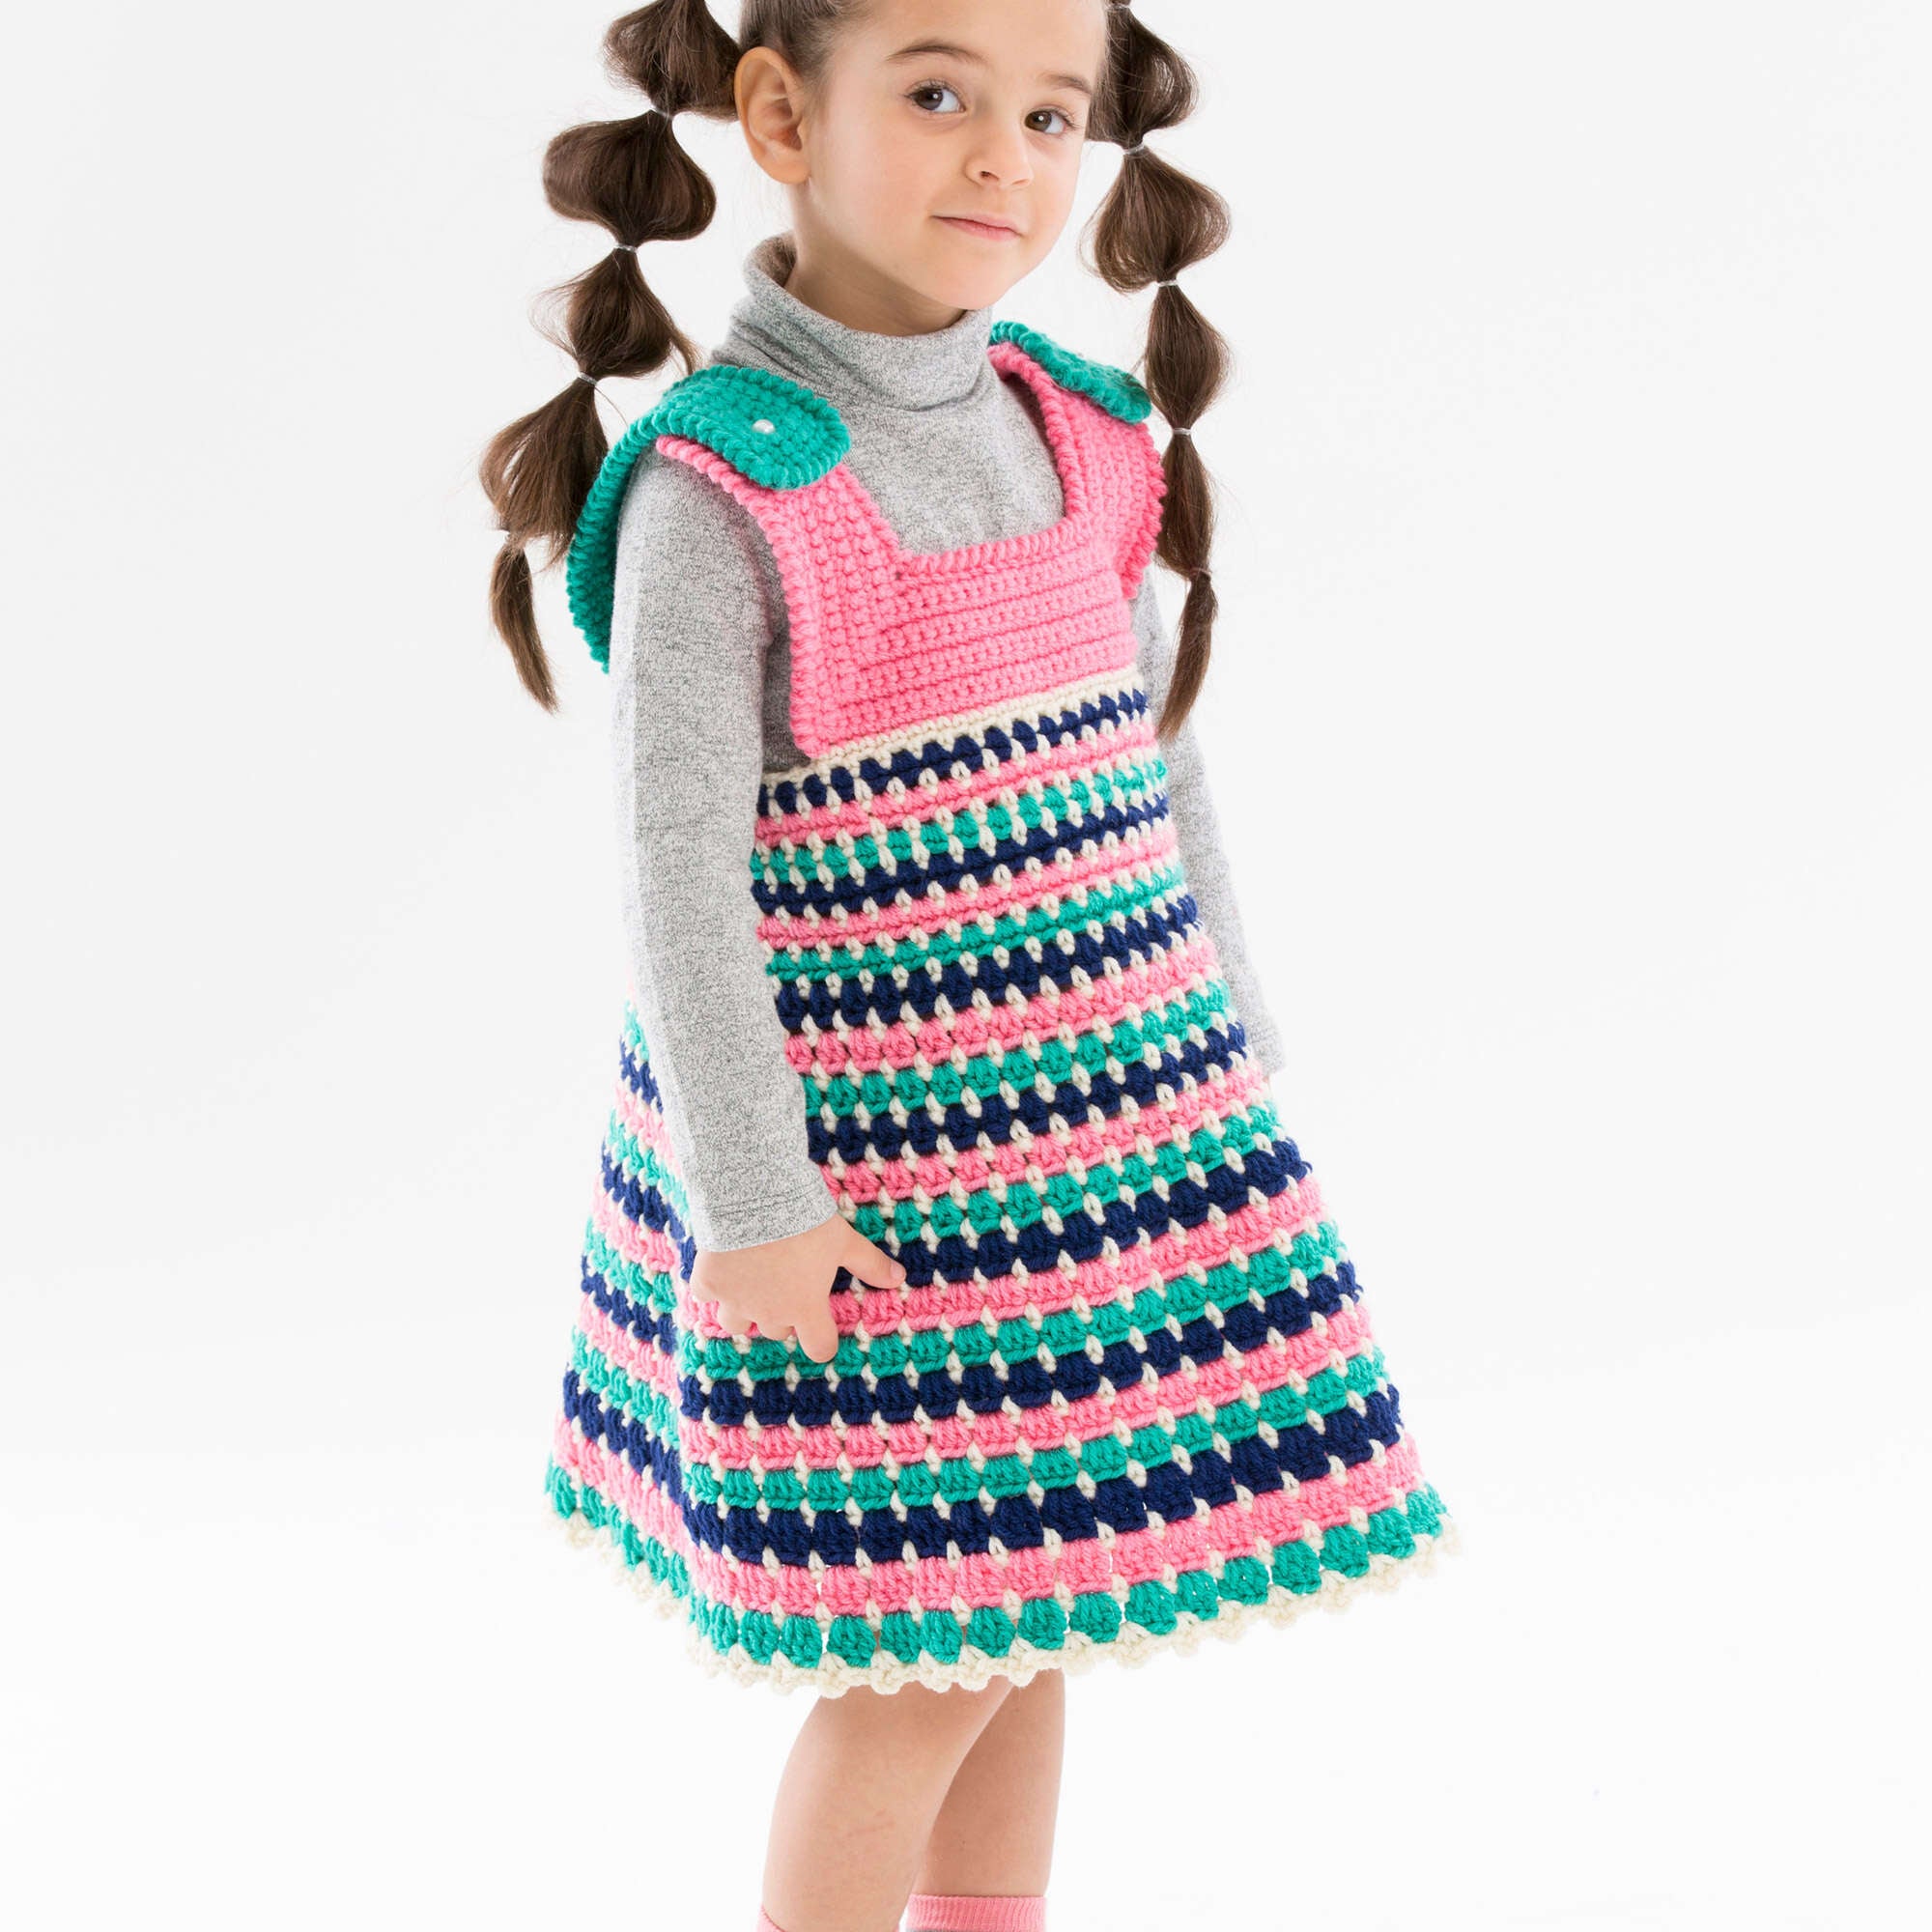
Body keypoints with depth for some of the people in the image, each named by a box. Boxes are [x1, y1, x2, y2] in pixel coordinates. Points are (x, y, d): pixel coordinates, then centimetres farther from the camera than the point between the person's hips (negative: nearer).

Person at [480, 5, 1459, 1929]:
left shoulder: (1086, 443, 3)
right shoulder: (721, 488, -16)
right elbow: (675, 866, -16)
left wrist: (1224, 1047, 14)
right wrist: (752, 1205, -15)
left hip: (1108, 1118, 6)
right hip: (882, 1155, -6)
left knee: (1042, 1602, 16)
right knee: (927, 1666, 1)